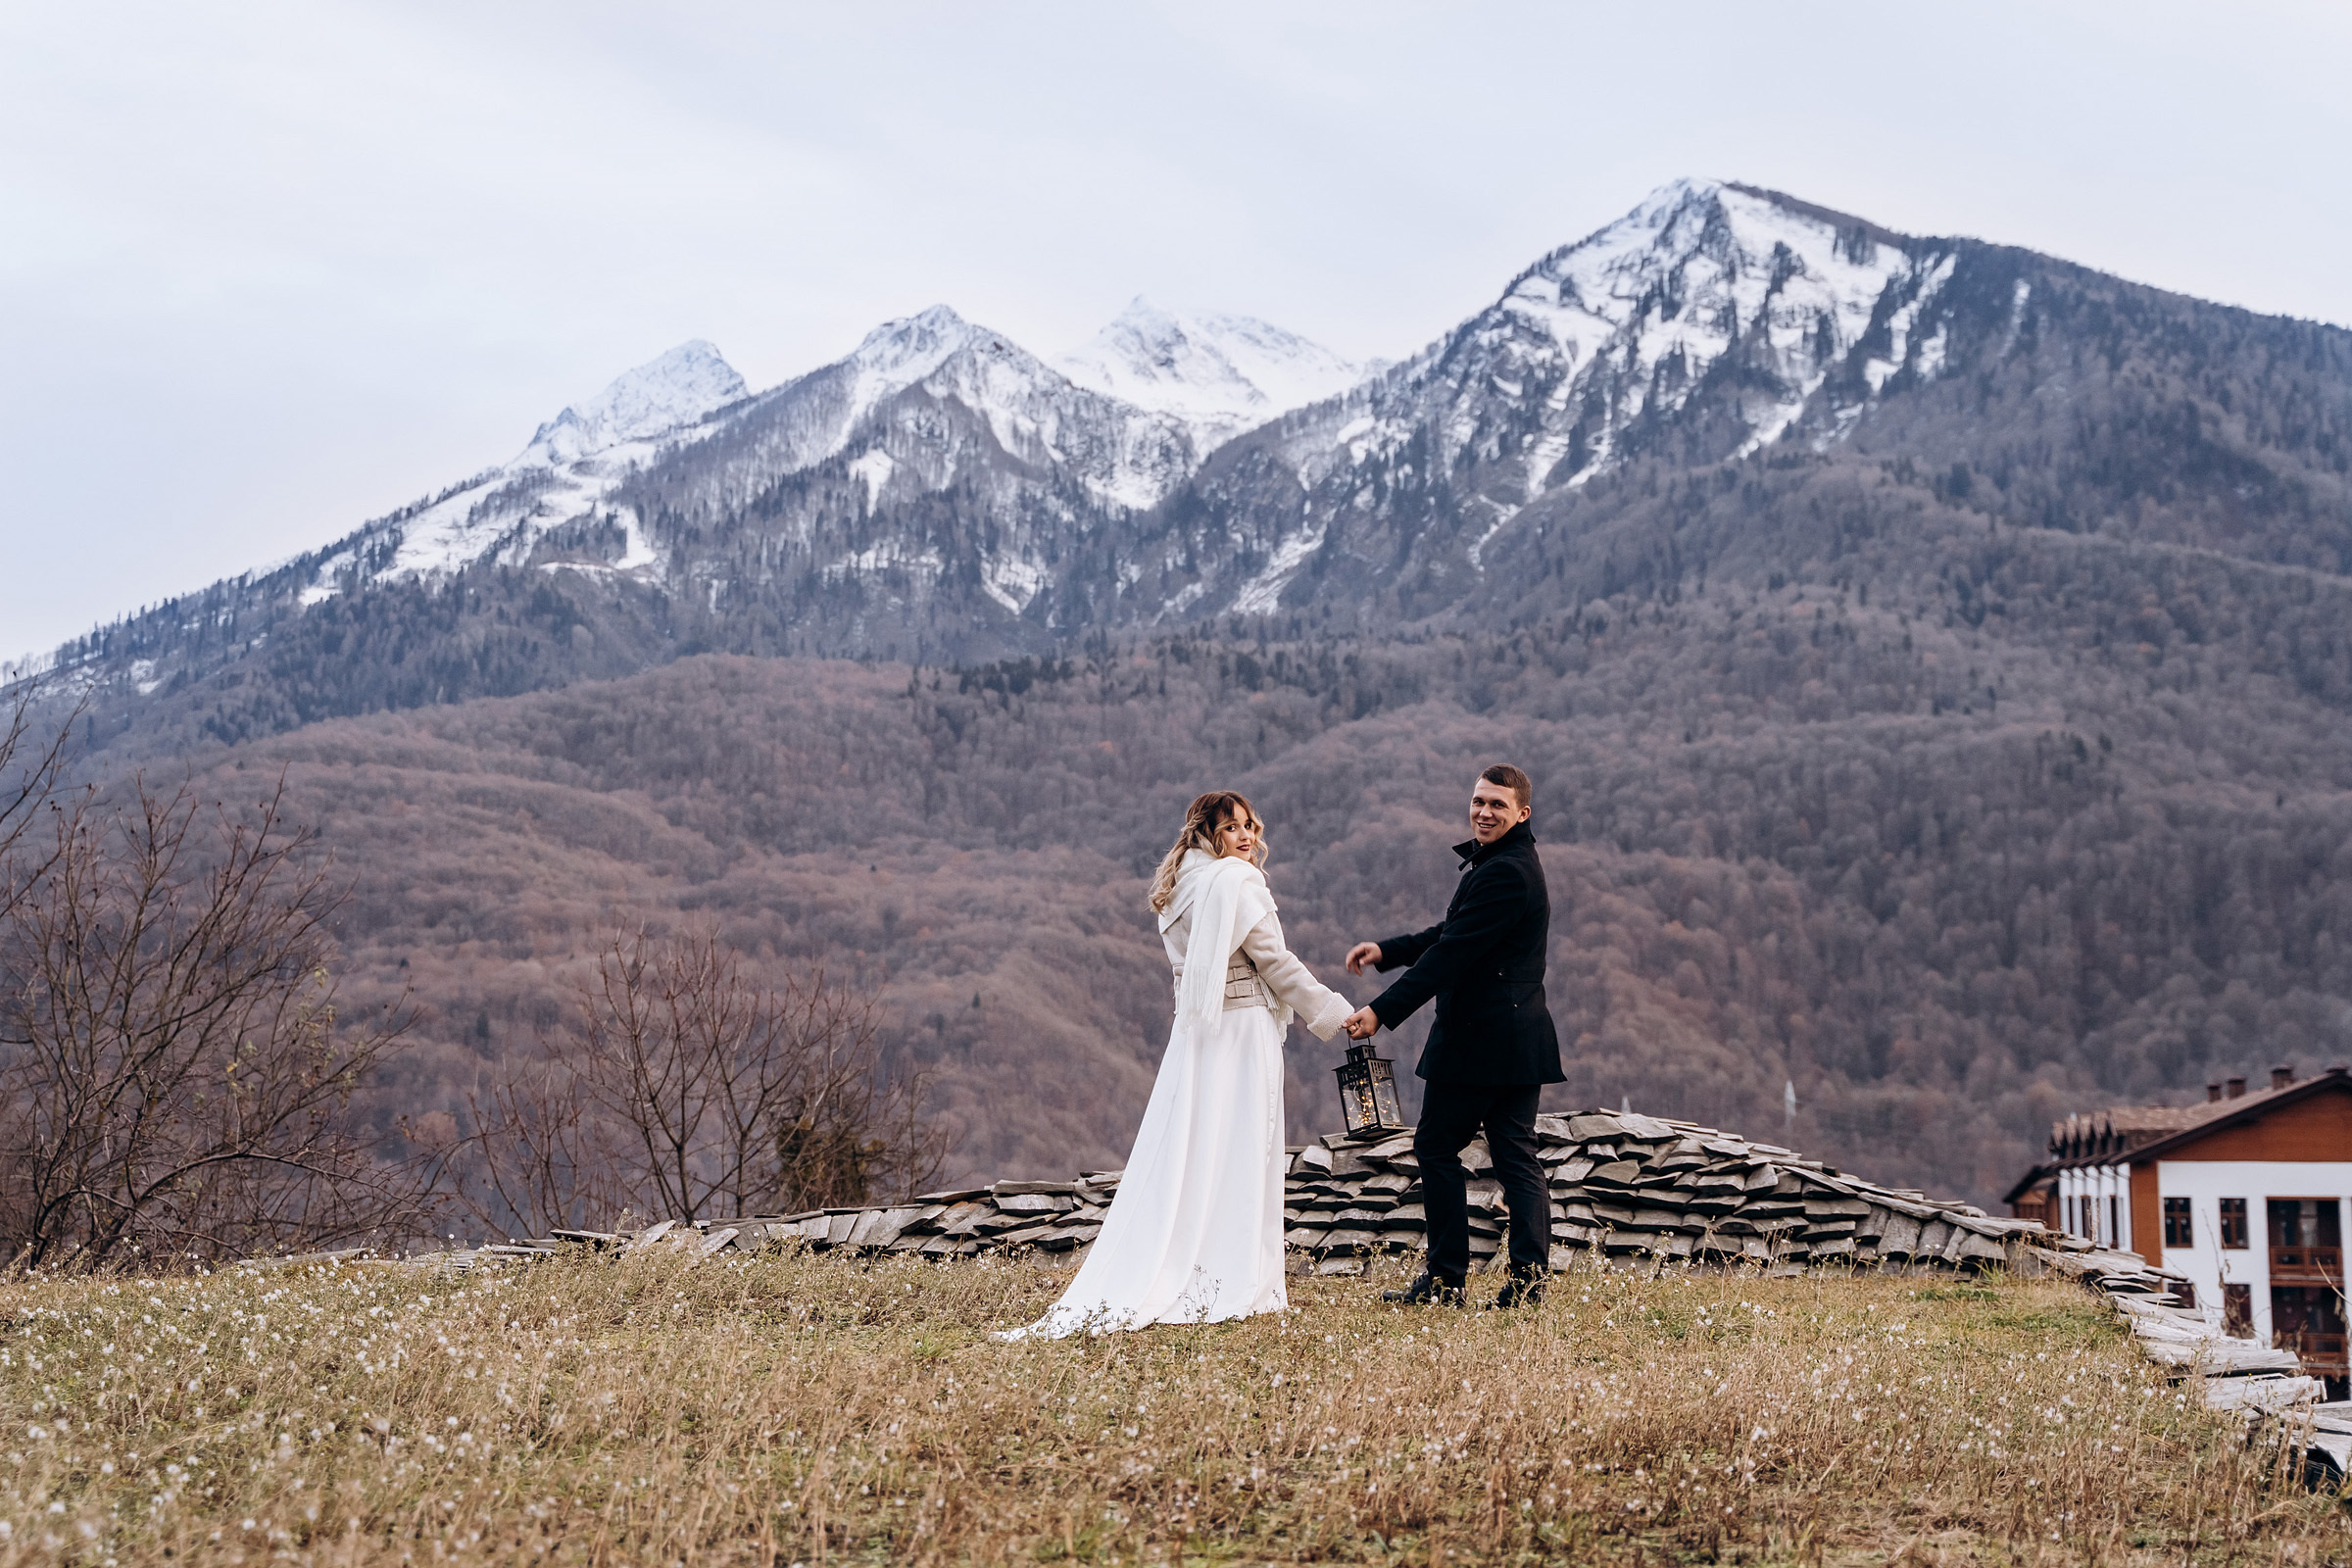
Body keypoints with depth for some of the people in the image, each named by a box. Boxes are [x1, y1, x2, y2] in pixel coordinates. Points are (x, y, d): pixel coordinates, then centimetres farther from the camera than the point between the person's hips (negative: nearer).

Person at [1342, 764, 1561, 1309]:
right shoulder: (1514, 863, 15)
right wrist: (1388, 949, 10)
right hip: (1520, 1035, 10)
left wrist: (1382, 1012, -23)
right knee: (1516, 1155, 8)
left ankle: (1446, 1280, 7)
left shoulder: (1504, 872, -19)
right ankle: (1529, 1280, 7)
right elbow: (1450, 933, 22)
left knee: (1438, 1146, 2)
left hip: (1479, 1039, -10)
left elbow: (1452, 955, -23)